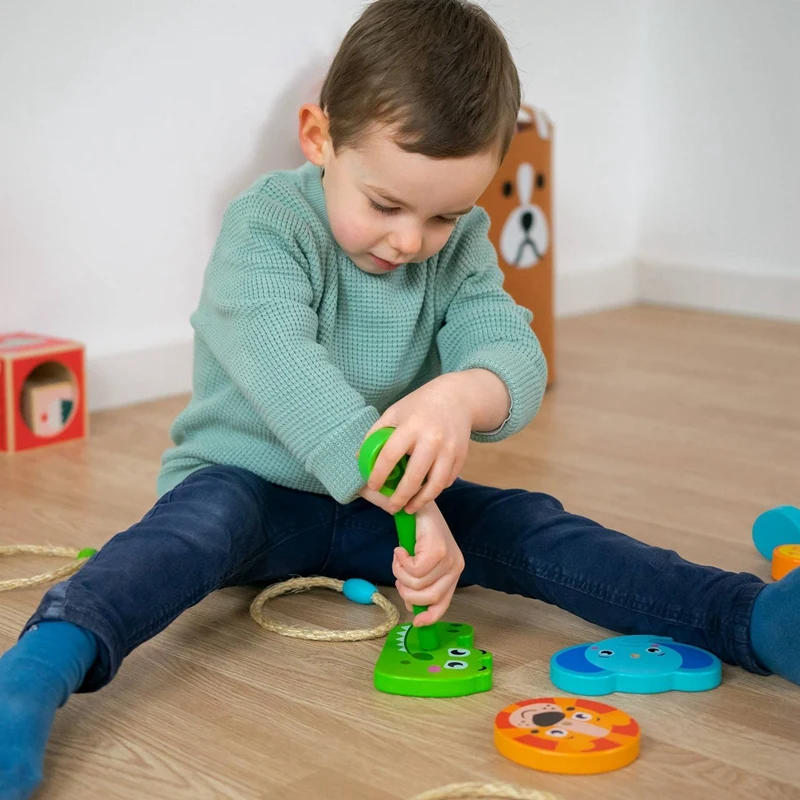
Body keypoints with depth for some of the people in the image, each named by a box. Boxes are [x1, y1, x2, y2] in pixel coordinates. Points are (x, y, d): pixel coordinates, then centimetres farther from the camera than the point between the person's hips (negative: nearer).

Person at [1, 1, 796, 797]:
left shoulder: (461, 245, -2)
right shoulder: (266, 225, -19)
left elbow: (513, 355, -17)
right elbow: (282, 365, -35)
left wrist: (463, 395, -45)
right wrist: (409, 505, -46)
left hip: (382, 499, 4)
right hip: (249, 481, -4)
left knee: (528, 525, -16)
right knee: (202, 519, -36)